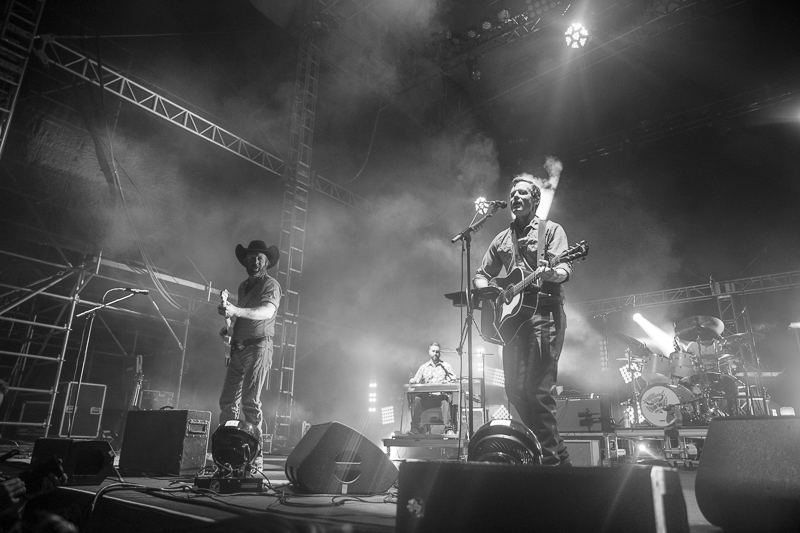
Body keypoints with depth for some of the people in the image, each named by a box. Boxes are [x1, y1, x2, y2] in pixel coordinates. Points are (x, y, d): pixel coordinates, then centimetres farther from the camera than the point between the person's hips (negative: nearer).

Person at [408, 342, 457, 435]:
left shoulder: (446, 366, 14)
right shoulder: (424, 367, 18)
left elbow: (453, 381, 5)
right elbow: (416, 380, 12)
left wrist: (447, 382, -18)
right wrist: (412, 381, -12)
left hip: (441, 396, -2)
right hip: (426, 397, 2)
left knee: (445, 399, -36)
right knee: (416, 399, -28)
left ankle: (448, 428, -35)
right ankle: (415, 429, -24)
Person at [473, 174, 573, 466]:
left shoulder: (551, 230, 5)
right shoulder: (502, 239, 20)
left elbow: (565, 270, -9)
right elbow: (481, 275, 22)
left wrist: (552, 273, -31)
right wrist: (487, 291, 0)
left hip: (544, 313, -6)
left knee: (537, 388, -14)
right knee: (515, 389, 5)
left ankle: (552, 459, 0)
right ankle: (557, 455, 18)